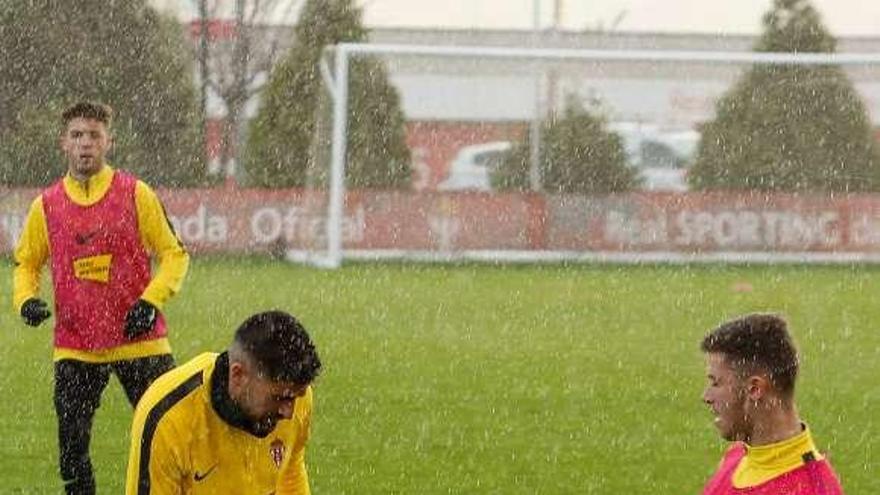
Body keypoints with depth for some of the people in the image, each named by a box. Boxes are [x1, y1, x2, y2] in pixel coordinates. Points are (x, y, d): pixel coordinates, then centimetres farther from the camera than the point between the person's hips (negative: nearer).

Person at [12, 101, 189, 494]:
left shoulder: (135, 195, 0)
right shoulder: (46, 206, 6)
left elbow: (174, 254, 3)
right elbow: (26, 262, 19)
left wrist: (151, 300, -11)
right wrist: (25, 300, 0)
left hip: (139, 341, -2)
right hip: (75, 348, 2)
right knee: (72, 448, 2)